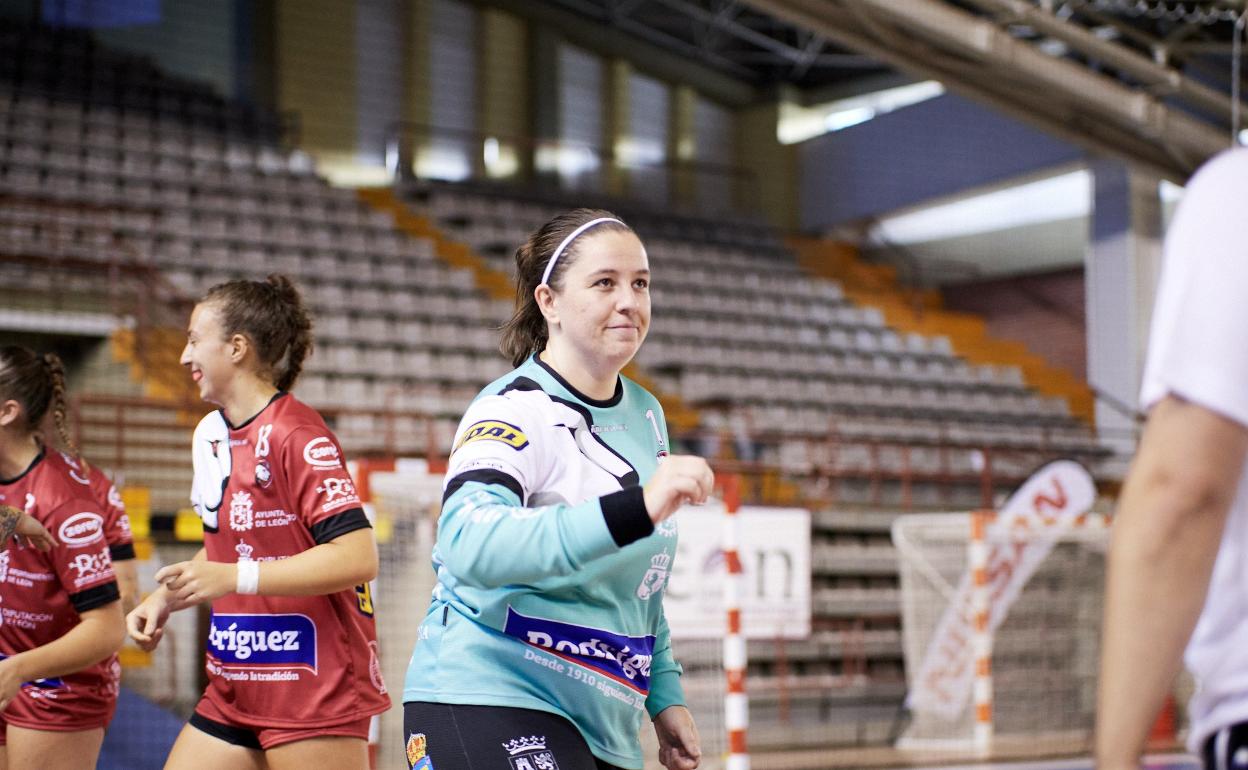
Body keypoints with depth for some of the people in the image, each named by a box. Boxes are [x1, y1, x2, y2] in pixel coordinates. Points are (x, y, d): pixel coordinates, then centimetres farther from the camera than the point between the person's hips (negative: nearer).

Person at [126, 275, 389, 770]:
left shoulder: (296, 435, -15)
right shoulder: (211, 435, 12)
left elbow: (358, 557, -24)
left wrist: (235, 577, -25)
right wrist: (165, 598, 10)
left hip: (316, 692, -9)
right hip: (234, 693, 9)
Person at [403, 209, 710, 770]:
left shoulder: (645, 414, 12)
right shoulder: (512, 410, -13)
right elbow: (470, 545, -34)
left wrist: (664, 698, 17)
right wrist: (635, 509, -43)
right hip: (486, 703, -8)